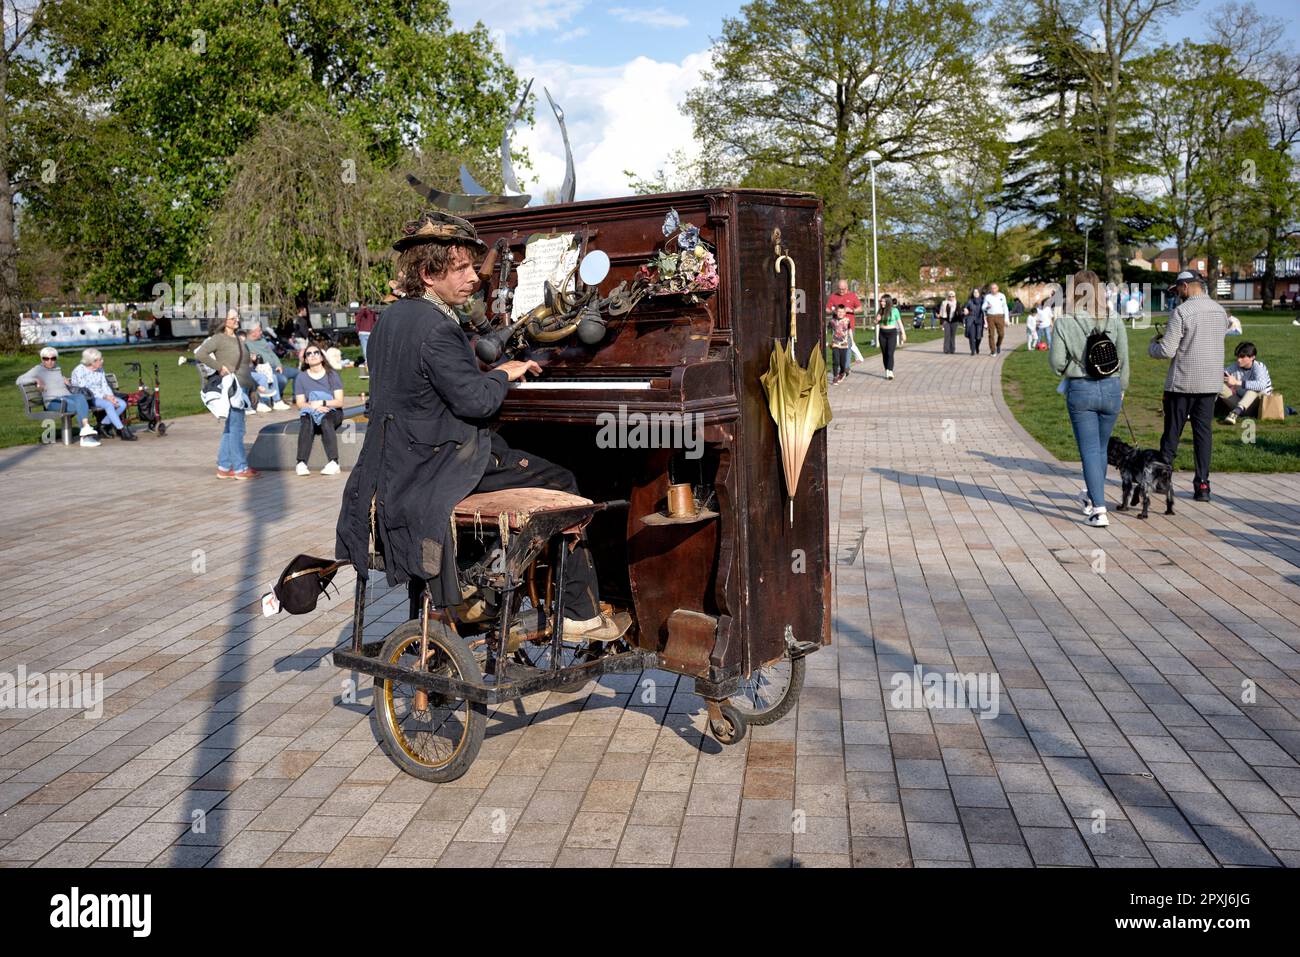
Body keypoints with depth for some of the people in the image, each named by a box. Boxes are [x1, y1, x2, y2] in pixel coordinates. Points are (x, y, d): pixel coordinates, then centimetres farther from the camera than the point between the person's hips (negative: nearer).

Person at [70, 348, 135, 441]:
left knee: (122, 404, -16)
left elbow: (105, 386, 10)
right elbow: (84, 391, -19)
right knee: (108, 405, -34)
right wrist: (105, 397, -26)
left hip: (102, 396, 8)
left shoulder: (100, 369, 11)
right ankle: (122, 431, -32)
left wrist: (111, 396, -12)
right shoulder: (79, 371, -12)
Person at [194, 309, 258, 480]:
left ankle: (224, 467, 18)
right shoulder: (219, 338, -8)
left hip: (243, 387, 9)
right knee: (236, 429, -4)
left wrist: (252, 387, 20)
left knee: (230, 429, 12)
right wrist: (219, 367, -17)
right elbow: (200, 354, -21)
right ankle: (240, 468, 1)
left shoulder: (237, 339, 17)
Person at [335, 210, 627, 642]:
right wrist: (503, 375, -5)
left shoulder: (389, 319, 11)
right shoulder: (436, 329, -20)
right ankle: (581, 613, 4)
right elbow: (475, 401, -24)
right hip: (442, 468, -10)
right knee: (563, 483, 1)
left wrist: (490, 373, 17)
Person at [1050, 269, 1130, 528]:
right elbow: (1124, 360, 1)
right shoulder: (1115, 321, -3)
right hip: (1110, 389, 3)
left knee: (1089, 450, 1)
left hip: (1079, 390, -3)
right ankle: (1092, 499, 36)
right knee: (1101, 448, 19)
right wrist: (1121, 390, 15)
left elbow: (1057, 362, -8)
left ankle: (1099, 509, -8)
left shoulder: (1065, 323, -9)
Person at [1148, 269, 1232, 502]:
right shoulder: (1220, 311, 8)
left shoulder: (1181, 312, -14)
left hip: (1182, 383, -5)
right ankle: (1202, 484, 4)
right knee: (1204, 431, 7)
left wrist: (1152, 346, 6)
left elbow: (1167, 351, -17)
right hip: (1211, 383, 5)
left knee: (1172, 431, 6)